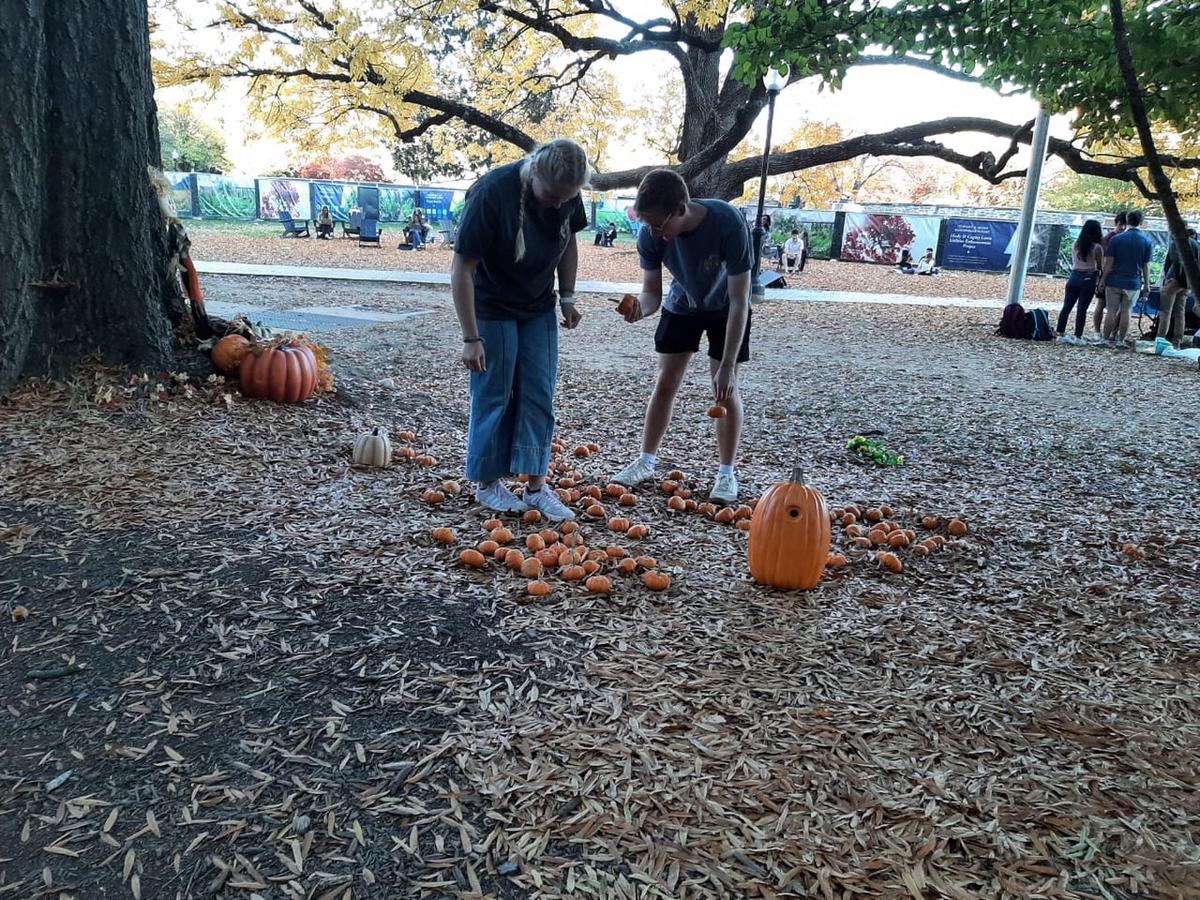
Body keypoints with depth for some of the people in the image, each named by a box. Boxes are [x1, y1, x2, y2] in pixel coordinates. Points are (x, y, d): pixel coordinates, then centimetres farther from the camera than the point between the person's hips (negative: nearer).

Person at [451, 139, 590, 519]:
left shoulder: (567, 193, -11)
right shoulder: (491, 193, -28)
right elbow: (461, 269, -25)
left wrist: (567, 297, 5)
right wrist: (471, 338, -25)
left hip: (539, 309, 5)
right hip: (492, 309, -5)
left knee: (540, 397, 3)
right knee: (494, 397, 1)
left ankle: (537, 484, 11)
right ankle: (487, 483, 17)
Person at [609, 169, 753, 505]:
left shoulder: (728, 223, -38)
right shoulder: (650, 235, -28)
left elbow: (739, 302, -34)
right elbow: (652, 291, -17)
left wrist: (728, 366, -35)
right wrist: (640, 308, -43)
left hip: (726, 309, -3)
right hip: (681, 305, 3)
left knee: (725, 387, -6)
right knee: (665, 381, 4)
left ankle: (727, 472, 8)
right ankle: (646, 461, 18)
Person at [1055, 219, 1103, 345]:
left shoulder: (1076, 244, 4)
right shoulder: (1097, 247, -9)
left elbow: (1073, 261, 10)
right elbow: (1100, 267, -5)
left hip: (1074, 277, 4)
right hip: (1088, 279, -4)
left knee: (1067, 307, 7)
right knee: (1082, 309, -1)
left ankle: (1061, 334, 8)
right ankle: (1078, 337, 3)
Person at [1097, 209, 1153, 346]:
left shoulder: (1116, 239, -6)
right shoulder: (1147, 242, 0)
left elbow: (1109, 262, -6)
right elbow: (1146, 266, 2)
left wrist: (1103, 279, 2)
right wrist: (1146, 285, 9)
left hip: (1114, 281, -1)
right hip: (1133, 283, 1)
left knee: (1111, 311, 3)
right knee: (1125, 311, 8)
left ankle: (1107, 339, 6)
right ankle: (1120, 340, 11)